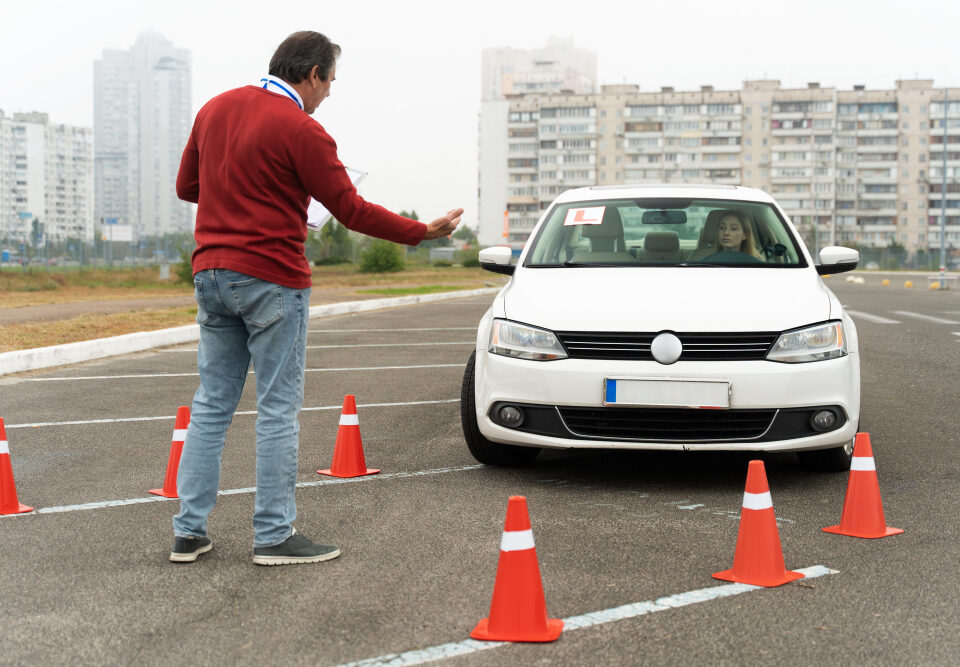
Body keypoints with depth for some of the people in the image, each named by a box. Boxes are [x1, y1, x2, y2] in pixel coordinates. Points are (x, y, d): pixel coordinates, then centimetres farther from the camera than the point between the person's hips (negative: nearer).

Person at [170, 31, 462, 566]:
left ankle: (190, 531, 13)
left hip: (211, 274, 7)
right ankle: (275, 536, 5)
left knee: (212, 404, 11)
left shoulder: (215, 109, 10)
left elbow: (187, 186, 18)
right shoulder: (301, 130, -12)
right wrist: (424, 232, -2)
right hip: (270, 279, -7)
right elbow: (352, 210, -11)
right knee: (279, 409, 0)